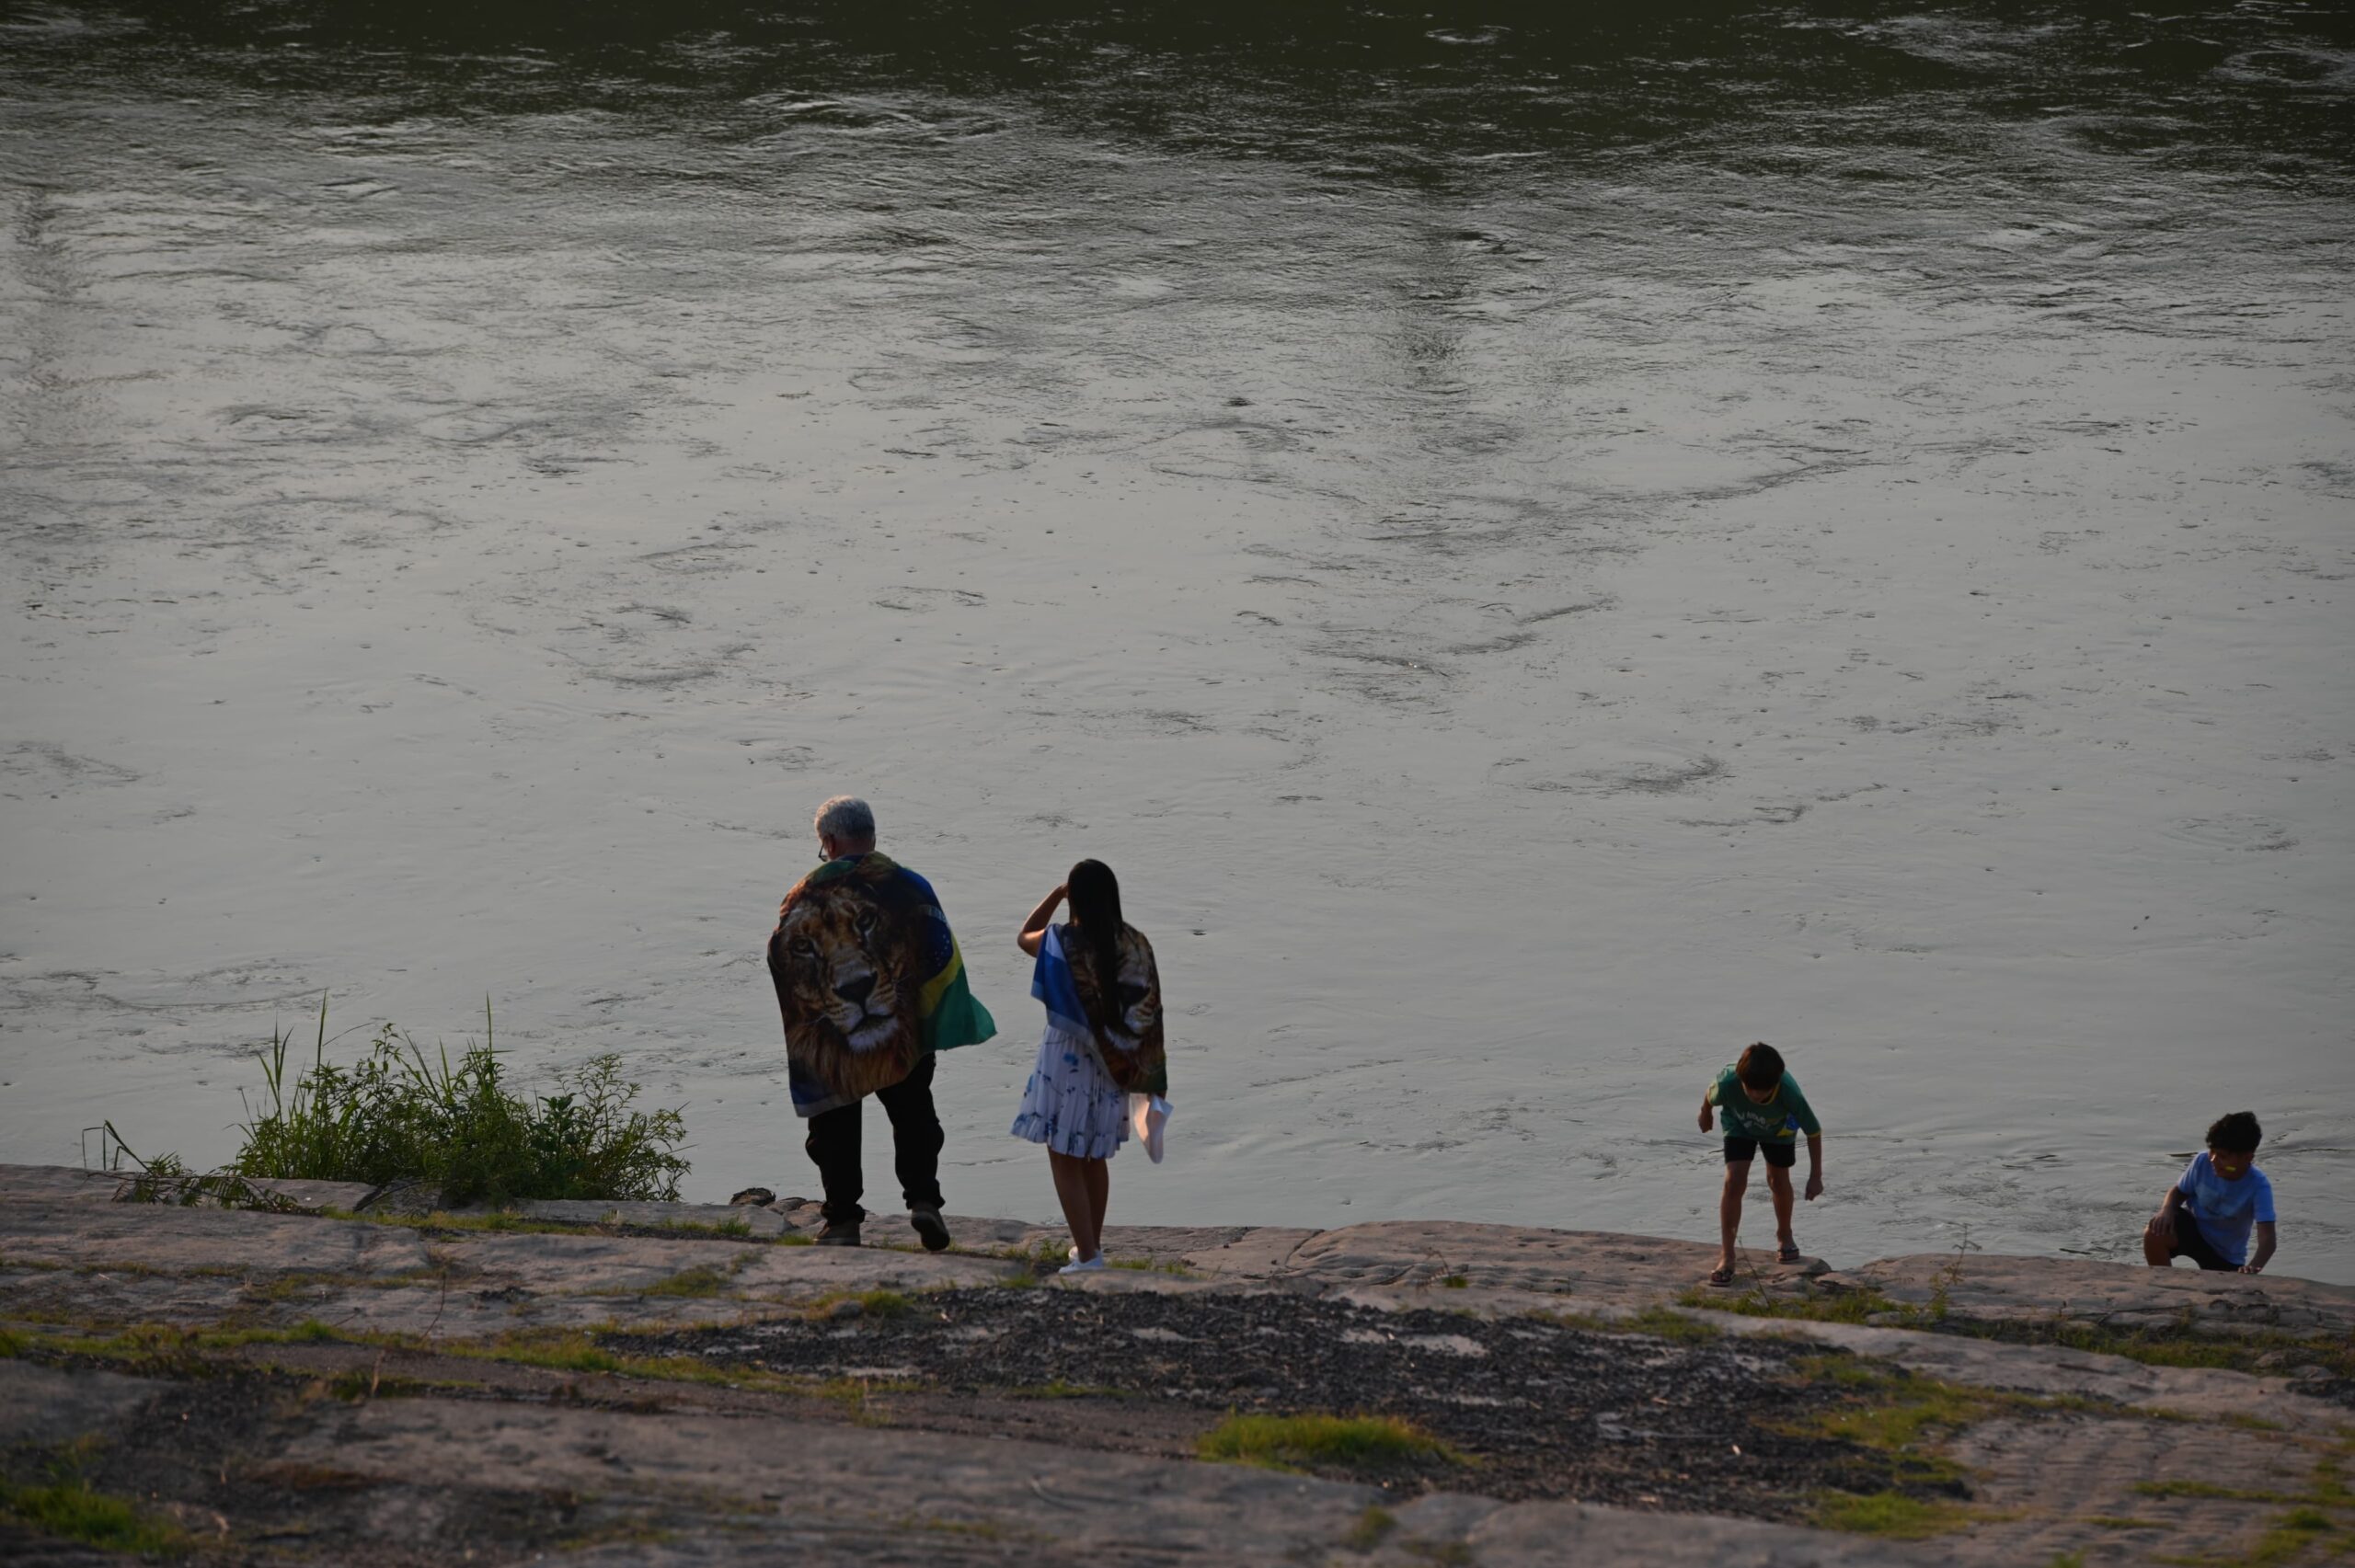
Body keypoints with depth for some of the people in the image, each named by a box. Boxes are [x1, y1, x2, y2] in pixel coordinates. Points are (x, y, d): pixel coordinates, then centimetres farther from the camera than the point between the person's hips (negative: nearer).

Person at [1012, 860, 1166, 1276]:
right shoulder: (1135, 944, -5)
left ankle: (1087, 1253, -5)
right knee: (1094, 1157, 21)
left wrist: (1055, 894, 6)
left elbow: (1024, 937, 8)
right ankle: (1092, 1242, 32)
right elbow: (1149, 1008, 1)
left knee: (1065, 1159, 2)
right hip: (1110, 1063, 5)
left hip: (1067, 1058, -5)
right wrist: (1139, 1066, 12)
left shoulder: (1062, 942, -15)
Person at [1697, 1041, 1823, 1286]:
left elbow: (1814, 1131, -27)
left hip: (1778, 1129, 0)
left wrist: (1816, 1176, -21)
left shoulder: (1790, 1094, -42)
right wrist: (1705, 1116, 8)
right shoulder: (1728, 1083, -41)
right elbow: (1710, 1096, -15)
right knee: (1734, 1181, -14)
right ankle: (1726, 1256, -10)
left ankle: (1784, 1235, 42)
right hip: (1740, 1126, 0)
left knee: (1779, 1181, 11)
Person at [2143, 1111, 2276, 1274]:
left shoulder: (2258, 1187, -32)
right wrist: (2167, 1210, -27)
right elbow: (2178, 1192, -3)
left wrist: (2255, 1266, -62)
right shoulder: (2202, 1163, -22)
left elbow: (2267, 1238, -40)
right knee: (2154, 1233, -31)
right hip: (2193, 1228, 1)